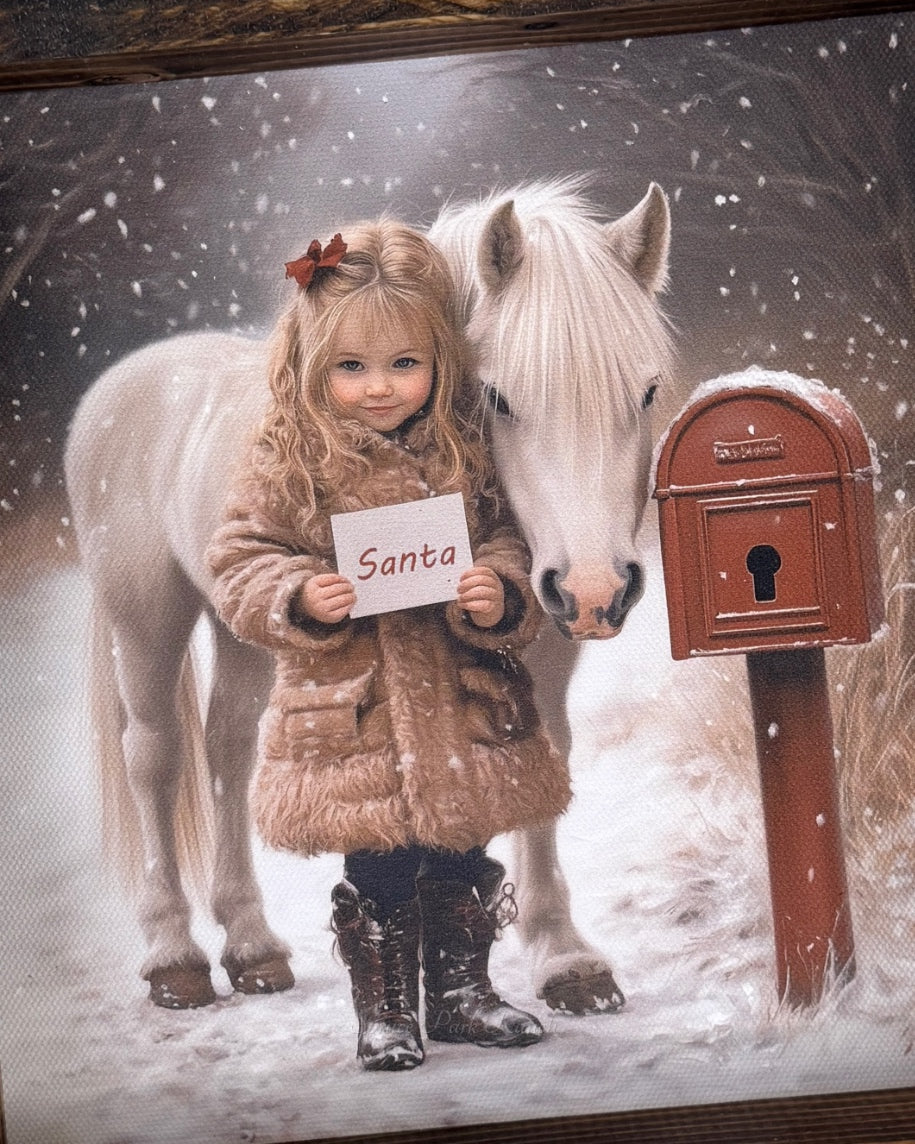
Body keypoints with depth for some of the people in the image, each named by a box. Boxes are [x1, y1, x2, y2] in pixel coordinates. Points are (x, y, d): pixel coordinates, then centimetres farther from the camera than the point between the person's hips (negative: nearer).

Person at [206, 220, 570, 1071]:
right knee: (379, 875, 6)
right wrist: (299, 597, -21)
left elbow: (506, 546, 6)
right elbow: (240, 563, -3)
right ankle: (384, 1012, 25)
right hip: (351, 713, -3)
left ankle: (462, 992, 34)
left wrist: (499, 596, -14)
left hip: (462, 705, 3)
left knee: (463, 864, 14)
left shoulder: (462, 454, 1)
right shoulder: (289, 462, -6)